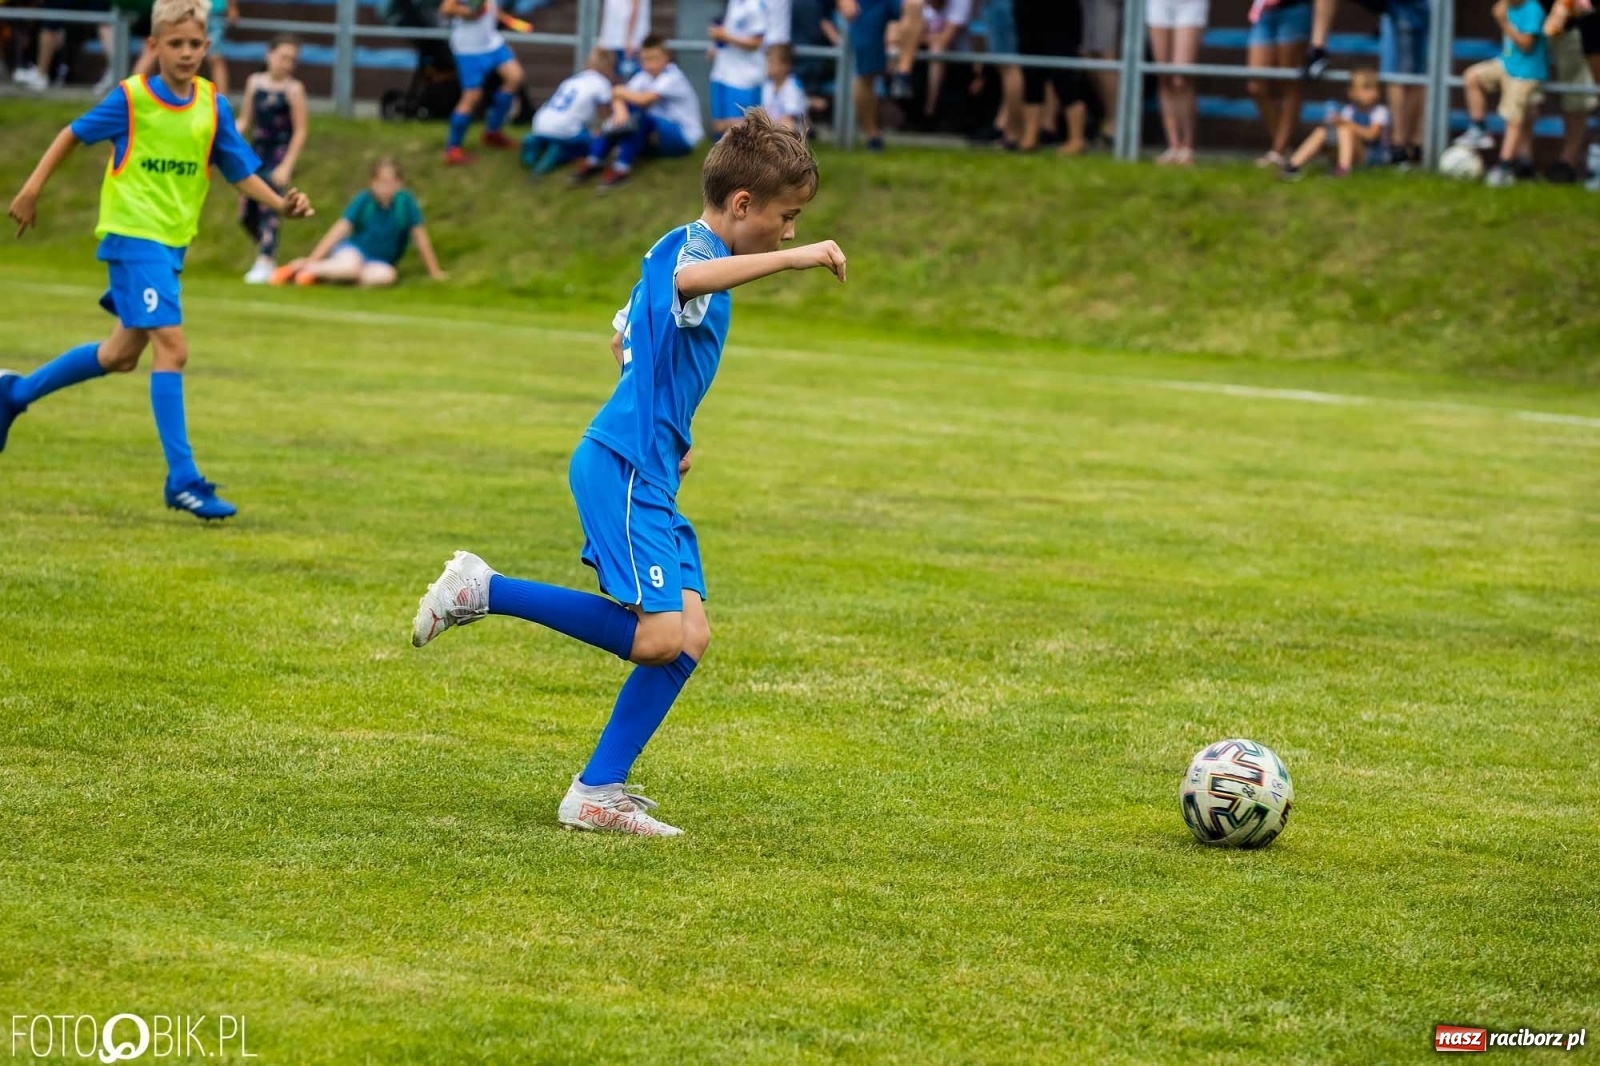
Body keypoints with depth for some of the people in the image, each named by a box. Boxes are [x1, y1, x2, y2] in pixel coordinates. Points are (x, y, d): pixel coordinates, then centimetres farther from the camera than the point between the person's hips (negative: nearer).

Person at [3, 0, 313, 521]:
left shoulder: (213, 106, 2)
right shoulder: (132, 98, -9)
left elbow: (240, 171, 4)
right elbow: (74, 134, 4)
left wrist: (279, 203, -12)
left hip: (173, 243, 6)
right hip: (131, 237, -6)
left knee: (122, 354, 18)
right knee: (172, 347, -17)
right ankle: (183, 479, -16)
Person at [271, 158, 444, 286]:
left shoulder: (405, 201, -9)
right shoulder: (364, 199, -9)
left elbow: (420, 237, -4)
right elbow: (339, 230, -11)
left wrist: (435, 272, 0)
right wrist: (311, 260, -16)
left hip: (378, 263, 2)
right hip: (352, 250, -2)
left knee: (387, 275, -36)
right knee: (350, 266, -40)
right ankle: (300, 266, -16)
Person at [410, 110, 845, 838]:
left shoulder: (682, 252, 20)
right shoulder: (690, 245, -11)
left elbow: (623, 341, 34)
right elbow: (688, 282, -38)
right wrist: (795, 257, -38)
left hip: (650, 473, 10)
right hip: (623, 468, -10)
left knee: (687, 637, 2)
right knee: (657, 636, -17)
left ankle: (598, 794, 3)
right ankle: (482, 591, -5)